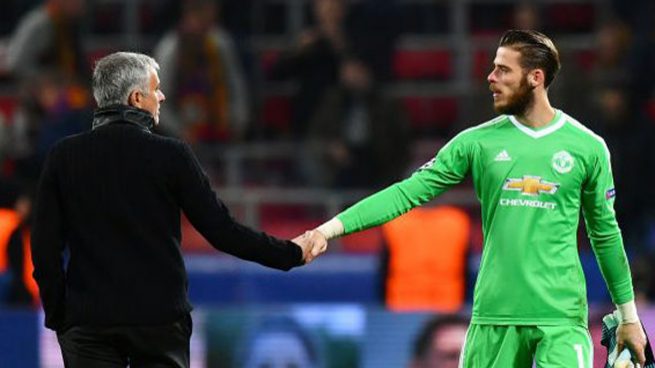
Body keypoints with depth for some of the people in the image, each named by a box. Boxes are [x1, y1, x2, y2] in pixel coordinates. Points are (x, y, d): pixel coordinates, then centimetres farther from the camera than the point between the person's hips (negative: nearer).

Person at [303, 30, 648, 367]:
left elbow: (606, 234, 12)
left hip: (562, 319, -2)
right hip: (493, 316, 2)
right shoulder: (477, 142, 5)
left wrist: (629, 316, 14)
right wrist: (331, 228, -9)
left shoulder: (587, 147, 3)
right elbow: (409, 193, 1)